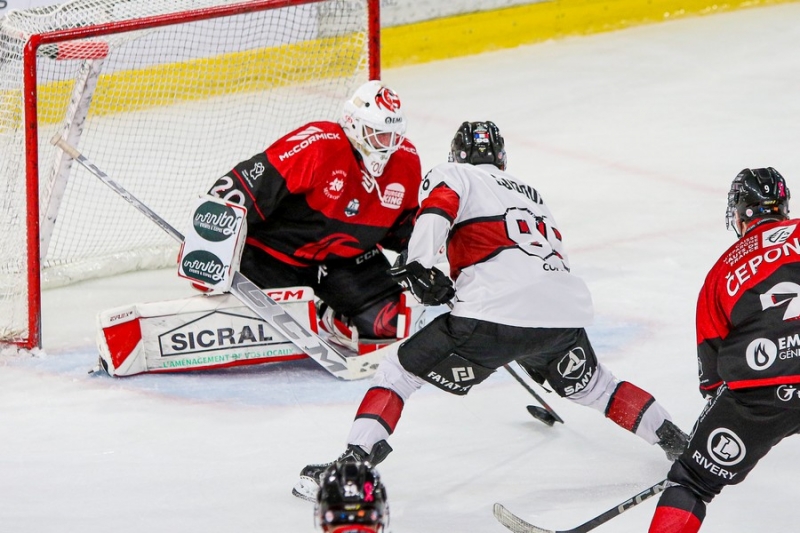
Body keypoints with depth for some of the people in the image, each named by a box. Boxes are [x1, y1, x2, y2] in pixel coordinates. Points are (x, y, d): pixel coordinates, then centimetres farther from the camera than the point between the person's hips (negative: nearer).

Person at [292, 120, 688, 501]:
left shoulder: (453, 175, 17)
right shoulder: (531, 195, 36)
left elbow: (437, 207, -7)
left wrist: (418, 266, -15)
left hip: (496, 312, -5)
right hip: (566, 310, 5)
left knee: (399, 371, 7)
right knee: (588, 384, 34)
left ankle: (354, 461, -9)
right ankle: (676, 443, 36)